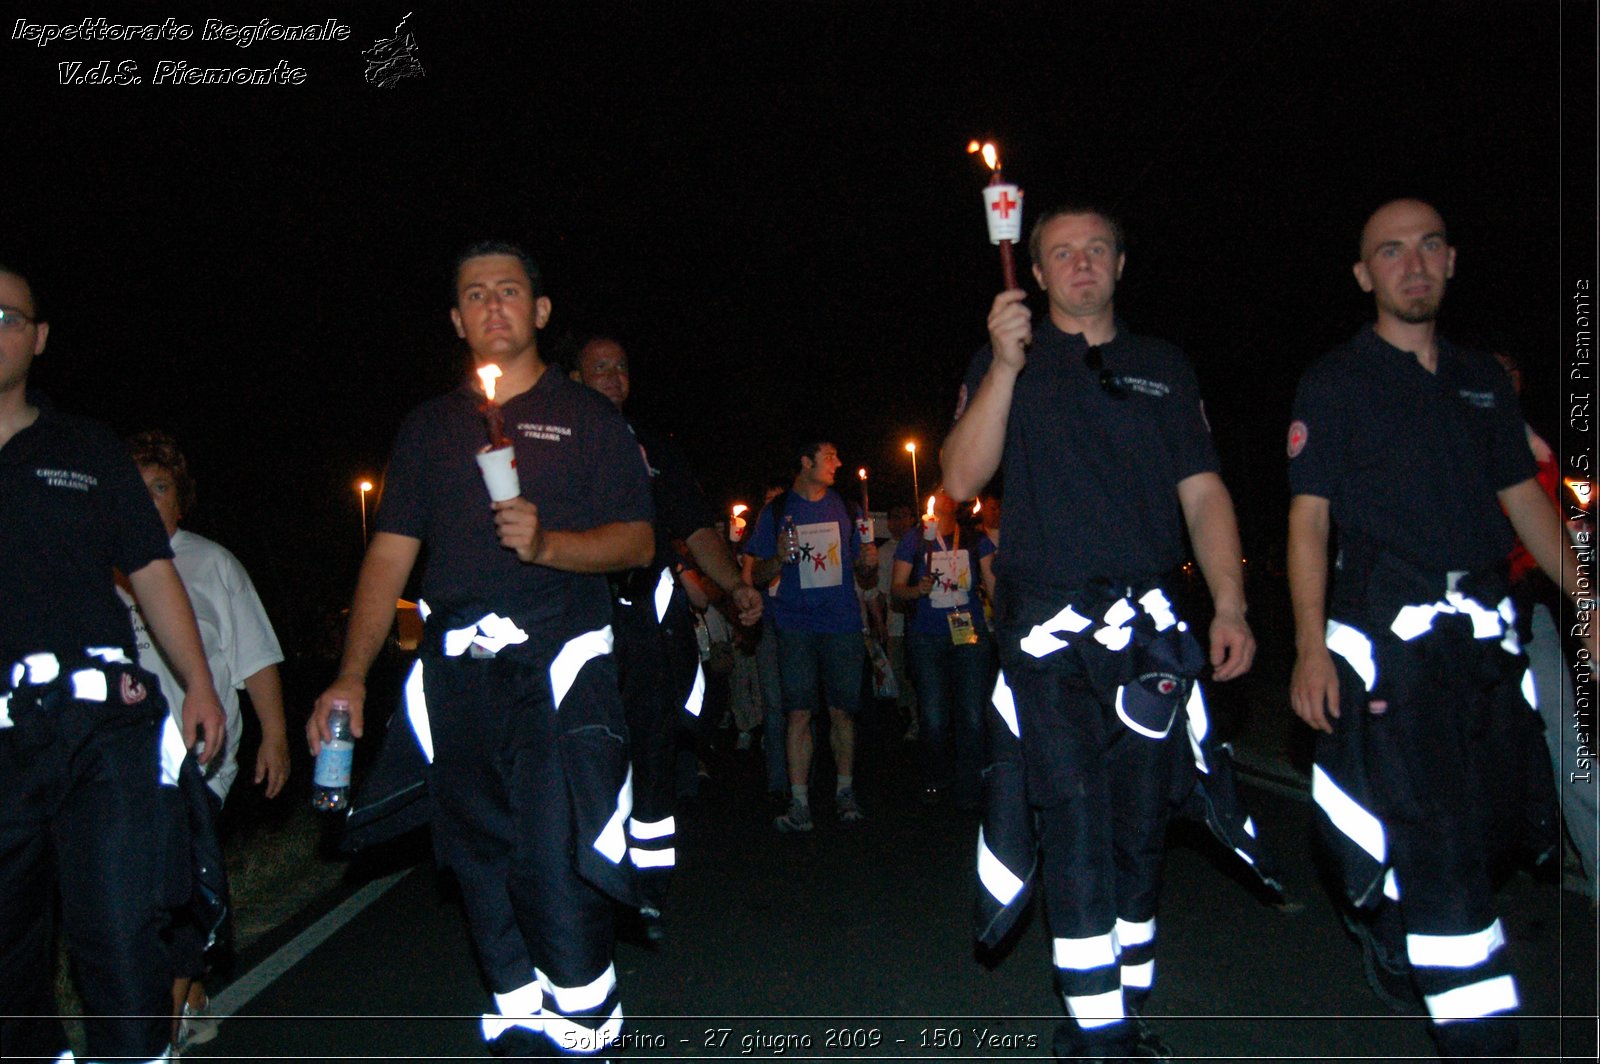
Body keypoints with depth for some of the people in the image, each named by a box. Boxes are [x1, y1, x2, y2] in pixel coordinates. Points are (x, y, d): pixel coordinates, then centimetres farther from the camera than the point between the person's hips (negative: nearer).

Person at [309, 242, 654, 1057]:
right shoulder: (430, 425, 18)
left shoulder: (586, 417, 9)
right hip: (455, 676, 4)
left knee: (555, 863, -10)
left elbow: (636, 541, 2)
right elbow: (390, 553, 13)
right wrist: (350, 677, 5)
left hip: (558, 665, -3)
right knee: (483, 868, 7)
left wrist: (548, 543, -17)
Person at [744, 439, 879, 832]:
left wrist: (869, 564, -6)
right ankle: (799, 804, -1)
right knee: (799, 713, -5)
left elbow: (864, 578, 17)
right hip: (796, 625, -1)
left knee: (842, 711, 1)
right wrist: (779, 558, -12)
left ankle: (844, 792, 15)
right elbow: (757, 576, 7)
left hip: (842, 623, 2)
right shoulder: (776, 511, 8)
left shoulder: (845, 508, 13)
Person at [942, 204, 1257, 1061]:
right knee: (1075, 827, -7)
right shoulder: (1007, 362, 9)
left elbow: (1203, 493, 11)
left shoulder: (1164, 368, 16)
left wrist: (1230, 605, -1)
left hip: (1147, 628, 3)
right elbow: (960, 479, -3)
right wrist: (1005, 366, -12)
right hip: (1047, 628, -3)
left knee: (1140, 829, 8)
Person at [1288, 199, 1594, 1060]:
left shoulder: (1484, 379, 17)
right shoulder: (1333, 383, 1)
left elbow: (1526, 502, 19)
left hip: (1485, 630, 6)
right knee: (1436, 840, -7)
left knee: (1496, 816, 10)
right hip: (1388, 628, -6)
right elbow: (1309, 518, -6)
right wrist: (1311, 648, -15)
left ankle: (1390, 930, 36)